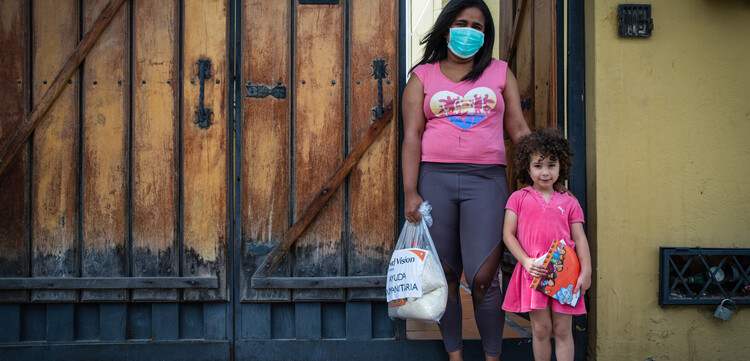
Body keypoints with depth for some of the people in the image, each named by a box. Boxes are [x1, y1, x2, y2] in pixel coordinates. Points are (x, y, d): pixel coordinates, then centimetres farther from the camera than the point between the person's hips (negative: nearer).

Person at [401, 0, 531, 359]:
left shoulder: (500, 73, 14)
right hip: (435, 179, 0)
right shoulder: (423, 76, 11)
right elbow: (412, 136, 4)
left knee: (483, 278, -7)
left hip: (486, 180, 0)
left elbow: (518, 130, 12)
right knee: (443, 276, 3)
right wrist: (410, 192, -5)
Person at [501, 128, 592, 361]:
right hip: (533, 272, -1)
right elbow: (508, 234, 1)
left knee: (563, 330, 4)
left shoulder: (569, 202, 8)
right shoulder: (519, 198, 5)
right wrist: (526, 261, -11)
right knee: (541, 329, 3)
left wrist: (586, 272, -3)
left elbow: (580, 239, 7)